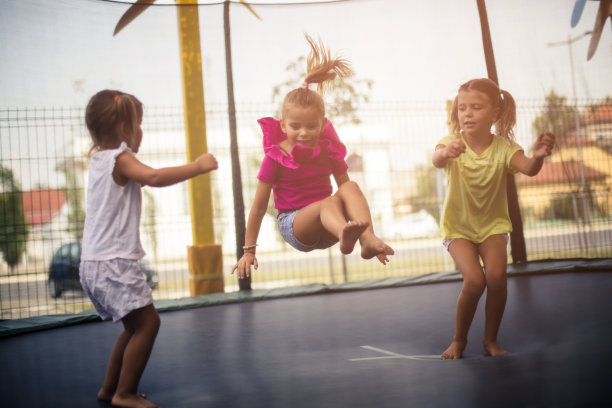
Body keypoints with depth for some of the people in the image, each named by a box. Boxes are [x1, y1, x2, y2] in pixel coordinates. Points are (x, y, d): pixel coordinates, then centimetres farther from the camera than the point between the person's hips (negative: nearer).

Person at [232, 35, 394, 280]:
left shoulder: (328, 151, 3)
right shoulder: (275, 158, -6)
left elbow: (346, 190, 6)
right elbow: (259, 206, -4)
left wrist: (365, 229, 2)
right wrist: (249, 251, -3)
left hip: (325, 232, 4)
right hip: (292, 225, -4)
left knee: (350, 188, -25)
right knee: (329, 202, -35)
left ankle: (368, 240, -44)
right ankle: (345, 237, -67)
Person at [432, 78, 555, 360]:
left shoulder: (503, 147, -13)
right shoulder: (452, 144, -16)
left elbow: (528, 169, -32)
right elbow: (437, 160, -40)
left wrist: (538, 156, -56)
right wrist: (446, 153, -65)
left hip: (493, 223, 1)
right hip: (458, 225, -1)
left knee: (496, 274, -22)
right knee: (474, 279, -20)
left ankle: (490, 339, 3)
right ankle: (459, 339, 6)